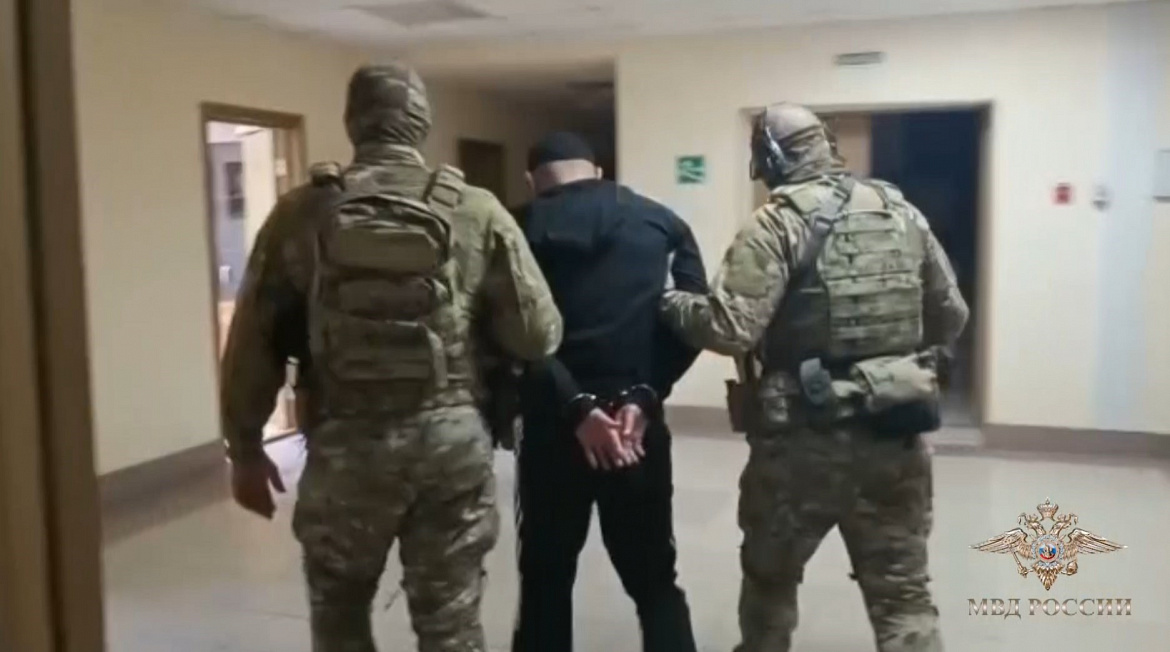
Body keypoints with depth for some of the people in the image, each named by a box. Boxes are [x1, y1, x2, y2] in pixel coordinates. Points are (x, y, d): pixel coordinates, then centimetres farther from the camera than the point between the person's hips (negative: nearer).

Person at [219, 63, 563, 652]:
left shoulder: (301, 213, -2)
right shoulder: (478, 212, -2)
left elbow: (252, 344, 0)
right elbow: (539, 335, -2)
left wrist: (245, 449, 12)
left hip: (344, 444, 0)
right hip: (452, 438, 0)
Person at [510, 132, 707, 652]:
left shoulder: (524, 228, 1)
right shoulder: (661, 222, 7)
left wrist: (576, 408, -13)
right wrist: (644, 395, -10)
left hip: (553, 424, -1)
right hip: (640, 423, 1)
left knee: (546, 580, 15)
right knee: (654, 580, 14)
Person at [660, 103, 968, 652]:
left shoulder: (778, 223, -10)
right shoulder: (902, 212, 9)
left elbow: (731, 329, -18)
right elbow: (951, 316, 13)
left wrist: (669, 300, -1)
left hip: (806, 436, -4)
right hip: (897, 433, 5)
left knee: (770, 577, 20)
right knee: (903, 594, 13)